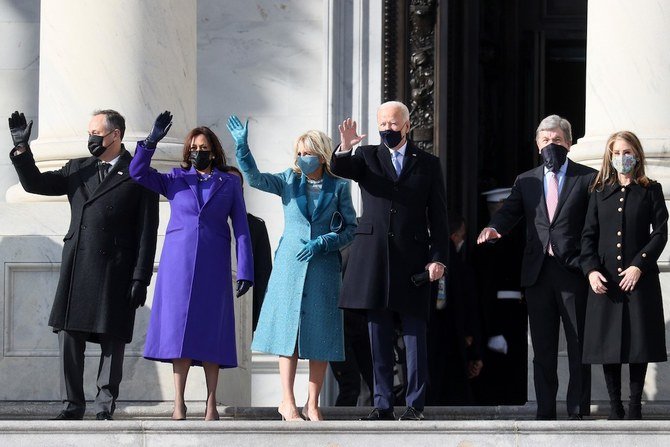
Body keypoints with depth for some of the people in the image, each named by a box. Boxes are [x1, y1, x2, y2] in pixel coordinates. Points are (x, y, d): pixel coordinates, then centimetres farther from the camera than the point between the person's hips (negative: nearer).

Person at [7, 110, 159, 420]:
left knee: (112, 341, 0)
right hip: (76, 268, 4)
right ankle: (72, 404, 6)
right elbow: (35, 183, 16)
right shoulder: (78, 170, 16)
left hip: (116, 272, -4)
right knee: (69, 336, 1)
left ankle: (105, 405, 6)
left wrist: (140, 279, -8)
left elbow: (147, 232, -2)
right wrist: (21, 149, 1)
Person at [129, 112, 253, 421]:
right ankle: (179, 404, -4)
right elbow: (138, 173, 0)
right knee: (178, 328, -5)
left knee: (210, 330, -2)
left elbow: (241, 227, 5)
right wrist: (153, 140, -11)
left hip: (213, 266, 0)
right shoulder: (175, 180, 11)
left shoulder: (229, 183, 9)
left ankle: (211, 404, 1)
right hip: (178, 263, 0)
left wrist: (245, 270, -3)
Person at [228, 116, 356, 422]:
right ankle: (287, 403, -1)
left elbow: (350, 229, 4)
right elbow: (255, 178, -9)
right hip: (290, 266, 0)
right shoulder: (289, 181, 6)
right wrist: (242, 146, -22)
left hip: (323, 267, 0)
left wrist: (322, 243, -10)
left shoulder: (338, 187, 3)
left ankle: (312, 404, 7)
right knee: (289, 330, -3)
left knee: (321, 336, 0)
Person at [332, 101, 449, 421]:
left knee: (415, 335, -3)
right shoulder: (367, 157, 12)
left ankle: (415, 405, -1)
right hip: (374, 259, 1)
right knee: (379, 335, 3)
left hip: (413, 258, -1)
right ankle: (383, 405, 6)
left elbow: (438, 216, 7)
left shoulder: (428, 164, 9)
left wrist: (438, 258, -2)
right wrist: (344, 149, -31)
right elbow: (339, 169, -8)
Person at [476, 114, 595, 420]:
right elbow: (509, 212, 4)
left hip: (574, 272, -4)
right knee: (543, 349, 6)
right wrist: (494, 228, -18)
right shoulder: (526, 182, 15)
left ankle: (578, 412, 3)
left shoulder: (588, 179, 3)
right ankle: (545, 413, 10)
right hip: (537, 272, 4)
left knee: (578, 347, 0)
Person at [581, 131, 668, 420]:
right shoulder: (600, 192, 12)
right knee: (608, 342, -1)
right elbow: (588, 235, 8)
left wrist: (639, 266, -12)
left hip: (640, 278, -2)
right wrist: (591, 270, -8)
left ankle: (635, 407, 5)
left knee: (639, 341, -1)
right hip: (605, 278, 2)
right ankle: (615, 408, 4)